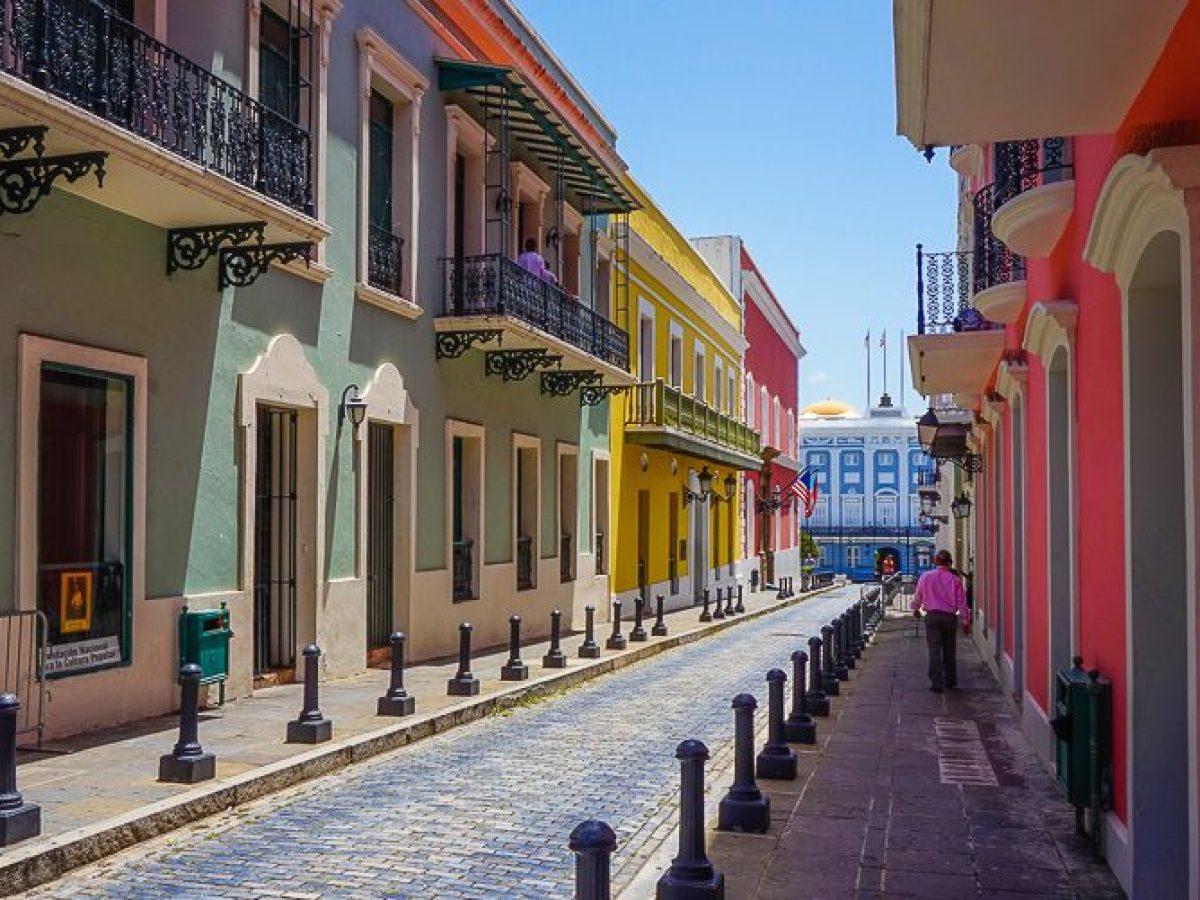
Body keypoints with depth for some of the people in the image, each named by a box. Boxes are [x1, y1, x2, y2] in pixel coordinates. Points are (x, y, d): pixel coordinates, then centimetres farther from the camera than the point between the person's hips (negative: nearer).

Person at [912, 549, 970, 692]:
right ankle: (950, 680, 26)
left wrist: (915, 609, 32)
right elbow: (962, 602, -1)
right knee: (949, 650, 15)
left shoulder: (926, 577, 0)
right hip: (950, 616, 1)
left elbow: (918, 596, 13)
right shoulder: (955, 579, -2)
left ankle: (937, 683, -6)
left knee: (934, 650, -2)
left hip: (932, 616, -1)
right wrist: (966, 621, 7)